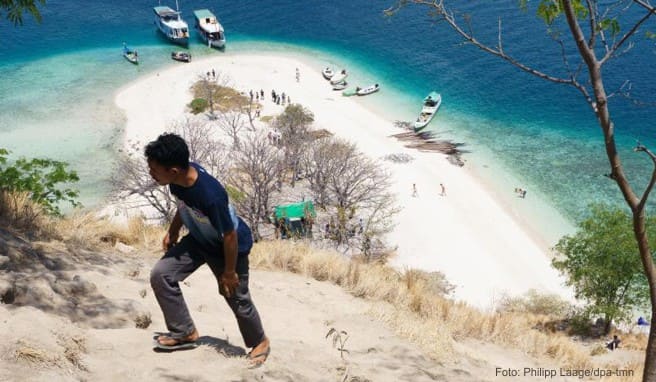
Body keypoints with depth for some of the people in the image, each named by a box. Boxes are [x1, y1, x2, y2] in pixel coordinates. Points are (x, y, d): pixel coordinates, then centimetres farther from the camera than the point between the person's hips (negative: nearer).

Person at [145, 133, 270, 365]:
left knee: (237, 298, 9)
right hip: (199, 240, 7)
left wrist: (229, 272, -17)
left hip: (229, 247, -7)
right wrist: (173, 232, 15)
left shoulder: (211, 195, -43)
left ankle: (260, 342, 39)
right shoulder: (179, 178, -21)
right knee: (160, 274, -5)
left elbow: (230, 236, -29)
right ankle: (185, 332, 12)